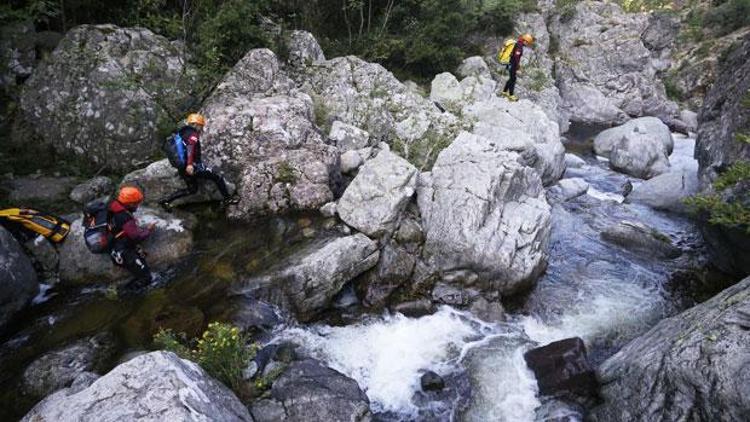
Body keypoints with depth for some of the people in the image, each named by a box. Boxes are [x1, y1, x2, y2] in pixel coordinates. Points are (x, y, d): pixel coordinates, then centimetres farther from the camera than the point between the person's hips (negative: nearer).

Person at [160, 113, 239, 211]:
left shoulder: (182, 132, 18)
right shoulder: (193, 134, -8)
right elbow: (190, 148, -26)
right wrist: (189, 164, -36)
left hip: (182, 168, 9)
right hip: (193, 166, -9)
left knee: (192, 189, 24)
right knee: (218, 178, 4)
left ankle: (166, 201, 17)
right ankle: (228, 198, 9)